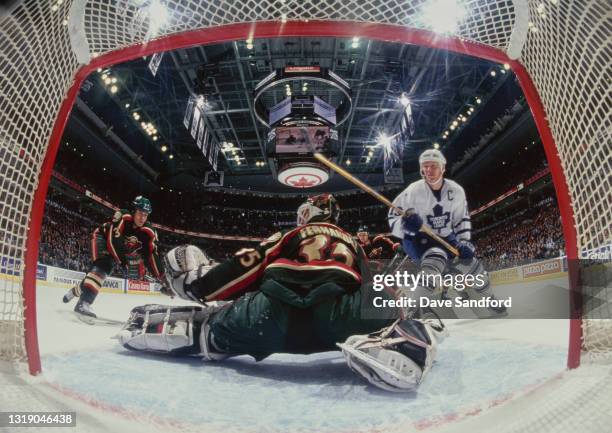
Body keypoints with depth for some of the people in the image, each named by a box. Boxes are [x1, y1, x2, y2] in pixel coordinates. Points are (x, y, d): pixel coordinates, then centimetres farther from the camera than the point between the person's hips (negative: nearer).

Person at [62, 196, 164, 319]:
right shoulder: (122, 217, -34)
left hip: (119, 253, 6)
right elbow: (112, 240, -34)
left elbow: (151, 256, -19)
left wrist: (162, 277, -24)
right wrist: (120, 260, -29)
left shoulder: (148, 232, -21)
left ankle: (75, 291, 40)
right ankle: (84, 303, -33)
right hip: (103, 239, -5)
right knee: (100, 269, -29)